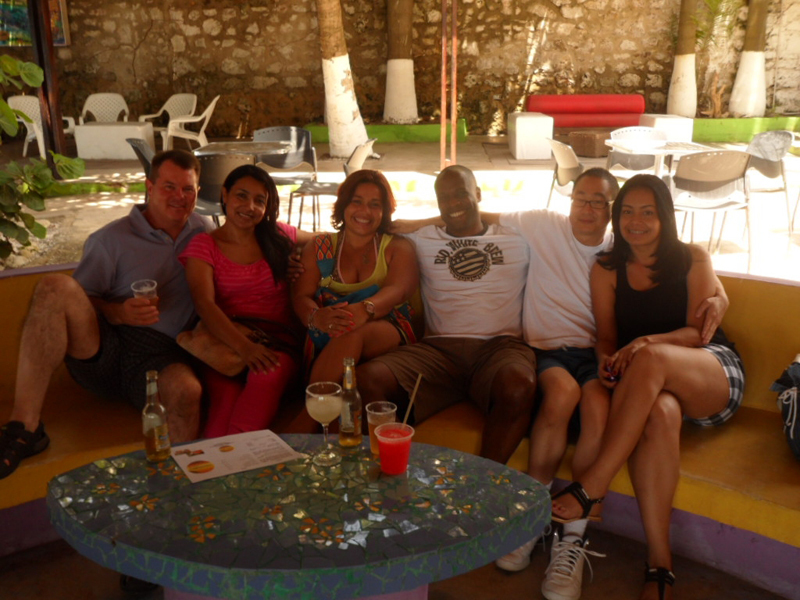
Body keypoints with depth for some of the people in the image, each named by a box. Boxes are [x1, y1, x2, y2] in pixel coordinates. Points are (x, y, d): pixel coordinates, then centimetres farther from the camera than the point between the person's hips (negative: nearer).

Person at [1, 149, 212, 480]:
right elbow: (79, 302, 3)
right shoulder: (113, 238, 7)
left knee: (186, 390, -37)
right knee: (55, 287, -27)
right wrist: (119, 313, -17)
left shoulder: (205, 231, 16)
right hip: (102, 351, 1)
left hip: (163, 357, 0)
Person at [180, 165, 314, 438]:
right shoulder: (203, 246, 9)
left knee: (267, 378, -36)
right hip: (226, 343, -1)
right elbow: (205, 304, -7)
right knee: (226, 395, -36)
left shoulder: (278, 236, 17)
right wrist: (243, 346, -23)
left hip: (279, 342, 1)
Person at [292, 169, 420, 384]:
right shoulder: (319, 247, 20)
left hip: (387, 329, 0)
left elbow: (397, 291, -6)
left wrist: (364, 309, -31)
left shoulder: (398, 248, 16)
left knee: (352, 335, -37)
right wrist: (317, 316, -23)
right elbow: (301, 296, 6)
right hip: (327, 336, 1)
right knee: (346, 332, -38)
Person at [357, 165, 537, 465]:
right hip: (438, 348, 2)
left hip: (500, 346, -1)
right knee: (366, 379, -27)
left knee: (519, 387, -39)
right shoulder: (421, 241, 22)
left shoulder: (516, 241, 20)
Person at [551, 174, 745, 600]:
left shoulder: (693, 260, 8)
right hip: (651, 384, 1)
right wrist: (606, 357, -20)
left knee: (651, 359, -37)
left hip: (715, 373, -1)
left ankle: (592, 486, -36)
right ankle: (659, 562, -35)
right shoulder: (607, 270, 12)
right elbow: (607, 336, 6)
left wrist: (649, 342, -24)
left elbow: (699, 331, -3)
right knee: (660, 413, -39)